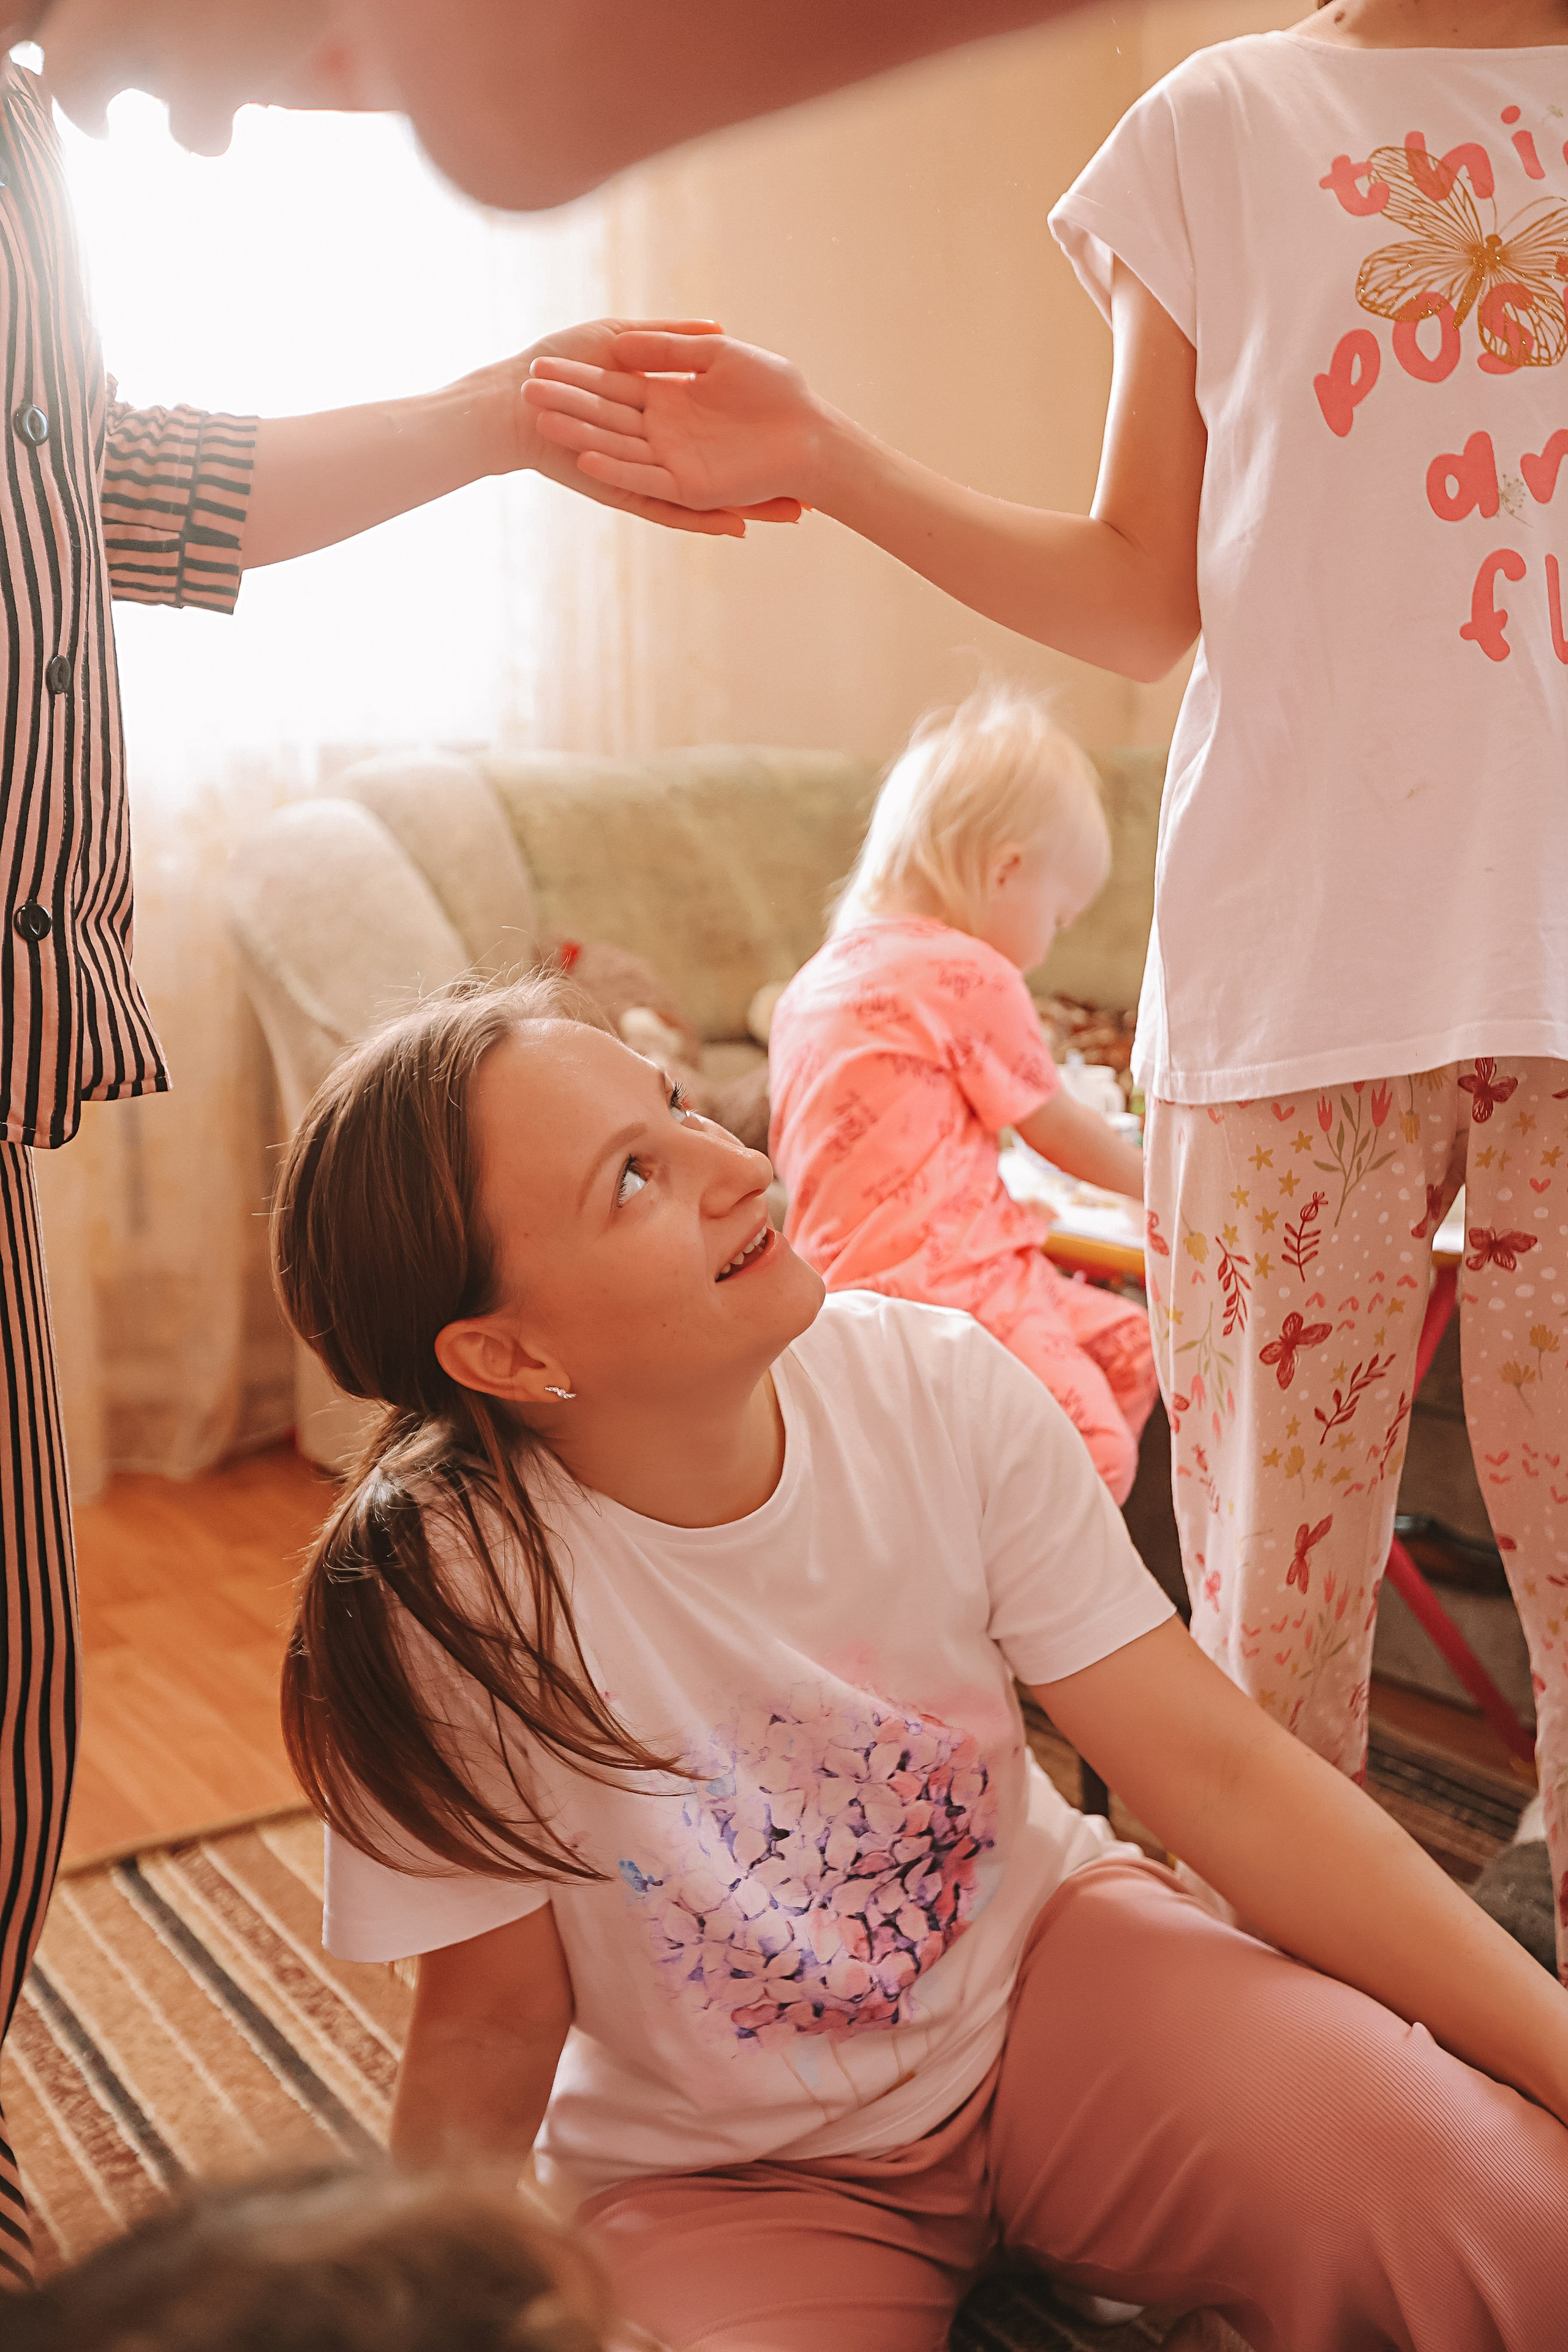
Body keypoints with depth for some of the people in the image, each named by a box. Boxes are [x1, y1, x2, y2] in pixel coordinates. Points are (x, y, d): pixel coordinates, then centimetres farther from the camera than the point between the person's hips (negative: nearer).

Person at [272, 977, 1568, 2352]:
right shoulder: (440, 1596, -27)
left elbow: (1222, 1772, -15)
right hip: (722, 2173, 0)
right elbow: (492, 2027, -12)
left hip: (1041, 1964, 1)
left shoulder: (940, 1391, -20)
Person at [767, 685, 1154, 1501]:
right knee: (1093, 1452, -19)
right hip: (936, 1282, -10)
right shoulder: (969, 975, -8)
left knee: (1128, 1345, 15)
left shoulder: (815, 979, 17)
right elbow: (1060, 1129, 2)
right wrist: (1161, 1186, 22)